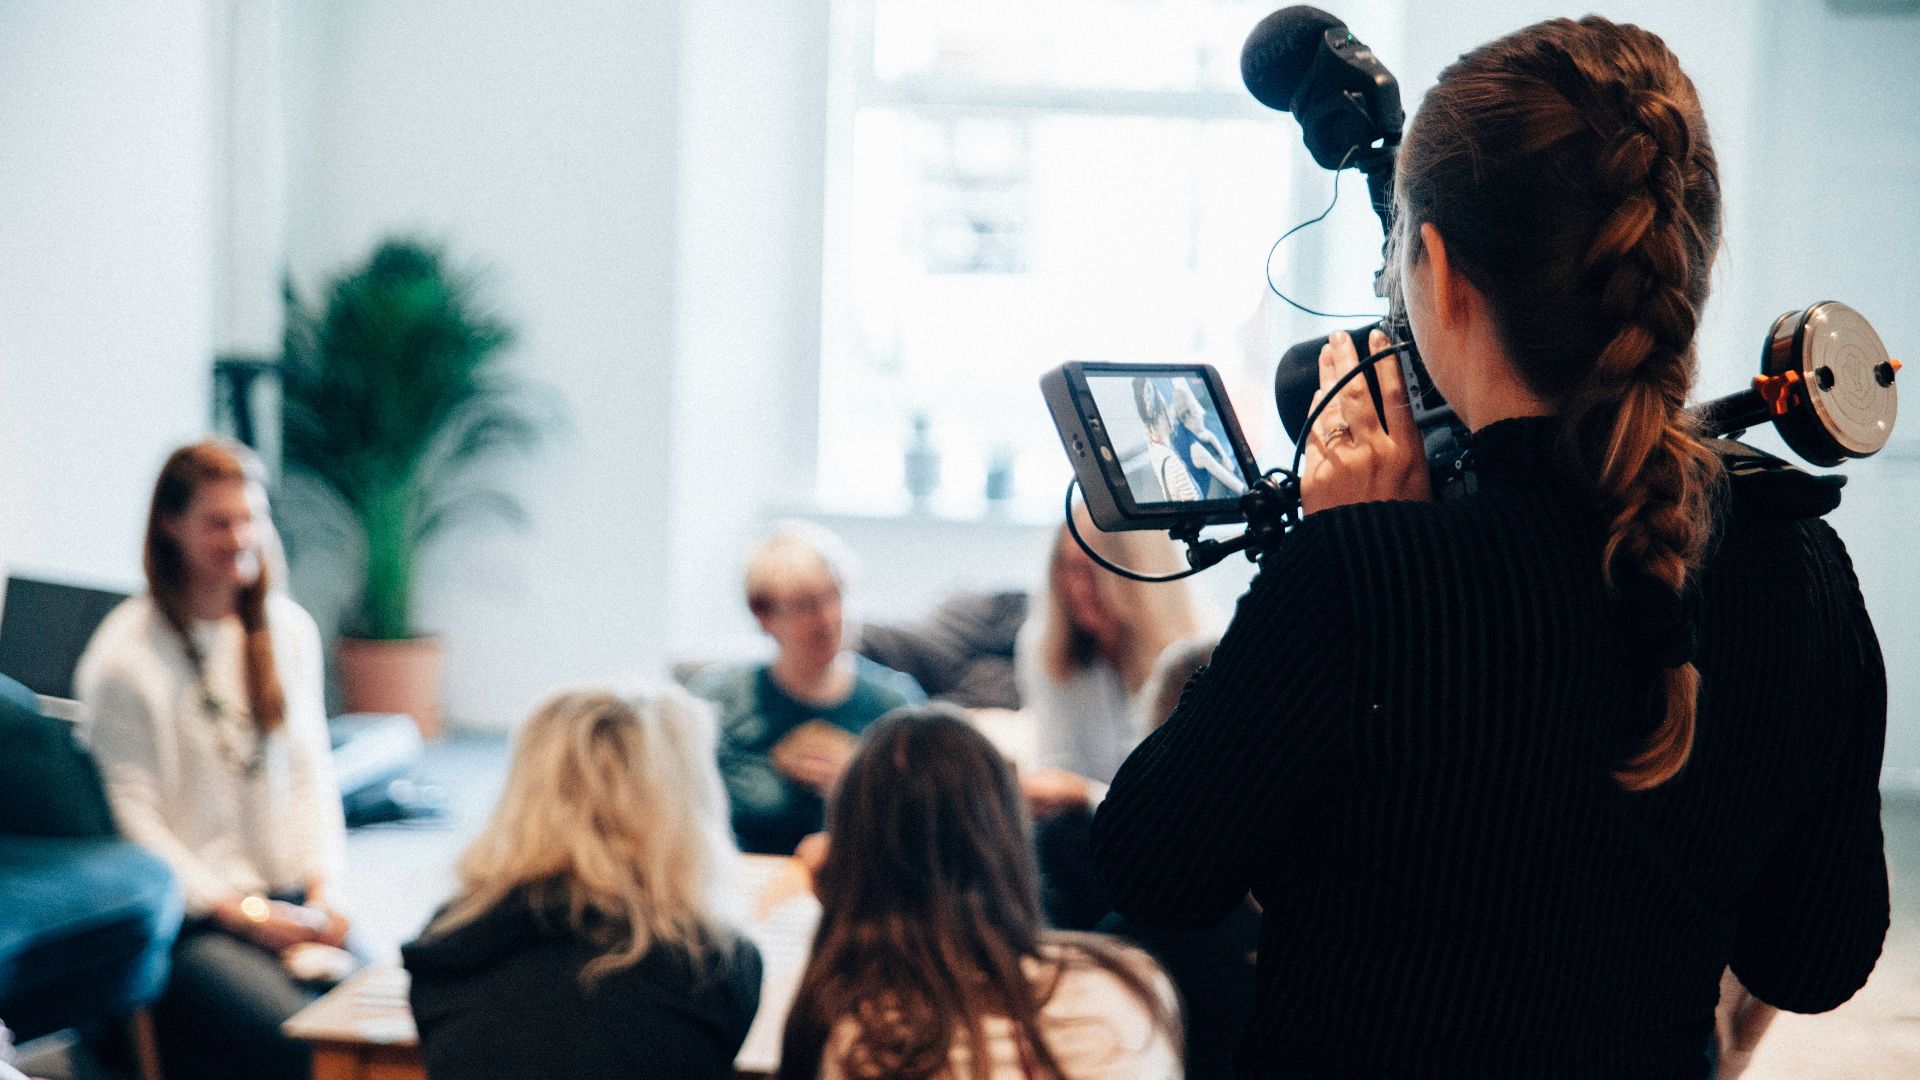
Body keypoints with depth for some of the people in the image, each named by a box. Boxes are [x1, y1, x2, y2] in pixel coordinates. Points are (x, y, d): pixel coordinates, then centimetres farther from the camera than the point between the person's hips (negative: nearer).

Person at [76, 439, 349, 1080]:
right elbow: (132, 818, -8)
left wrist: (321, 889, -1)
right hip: (191, 918, -5)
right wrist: (242, 914, -12)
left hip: (288, 900, 5)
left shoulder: (289, 630, 11)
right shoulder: (124, 658, -8)